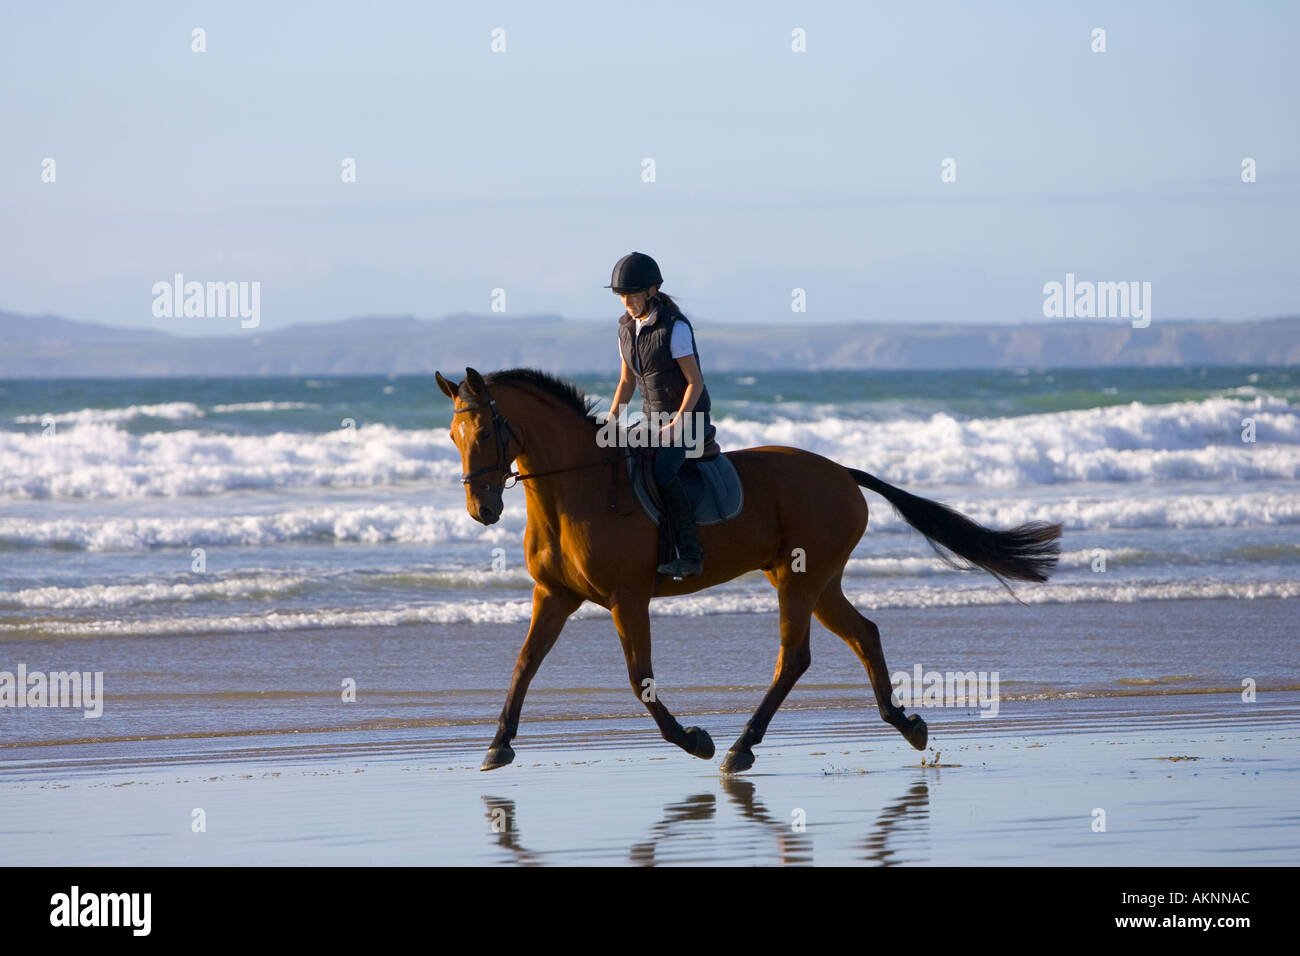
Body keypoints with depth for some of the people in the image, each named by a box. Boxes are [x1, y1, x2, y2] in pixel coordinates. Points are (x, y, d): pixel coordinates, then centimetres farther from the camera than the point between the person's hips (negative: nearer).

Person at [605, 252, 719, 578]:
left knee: (662, 472, -31)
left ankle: (690, 554, -31)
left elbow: (695, 382, -15)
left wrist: (678, 424, -25)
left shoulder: (674, 328, -17)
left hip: (688, 415, -8)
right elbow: (627, 381, 15)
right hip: (653, 416, 8)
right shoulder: (627, 328, 6)